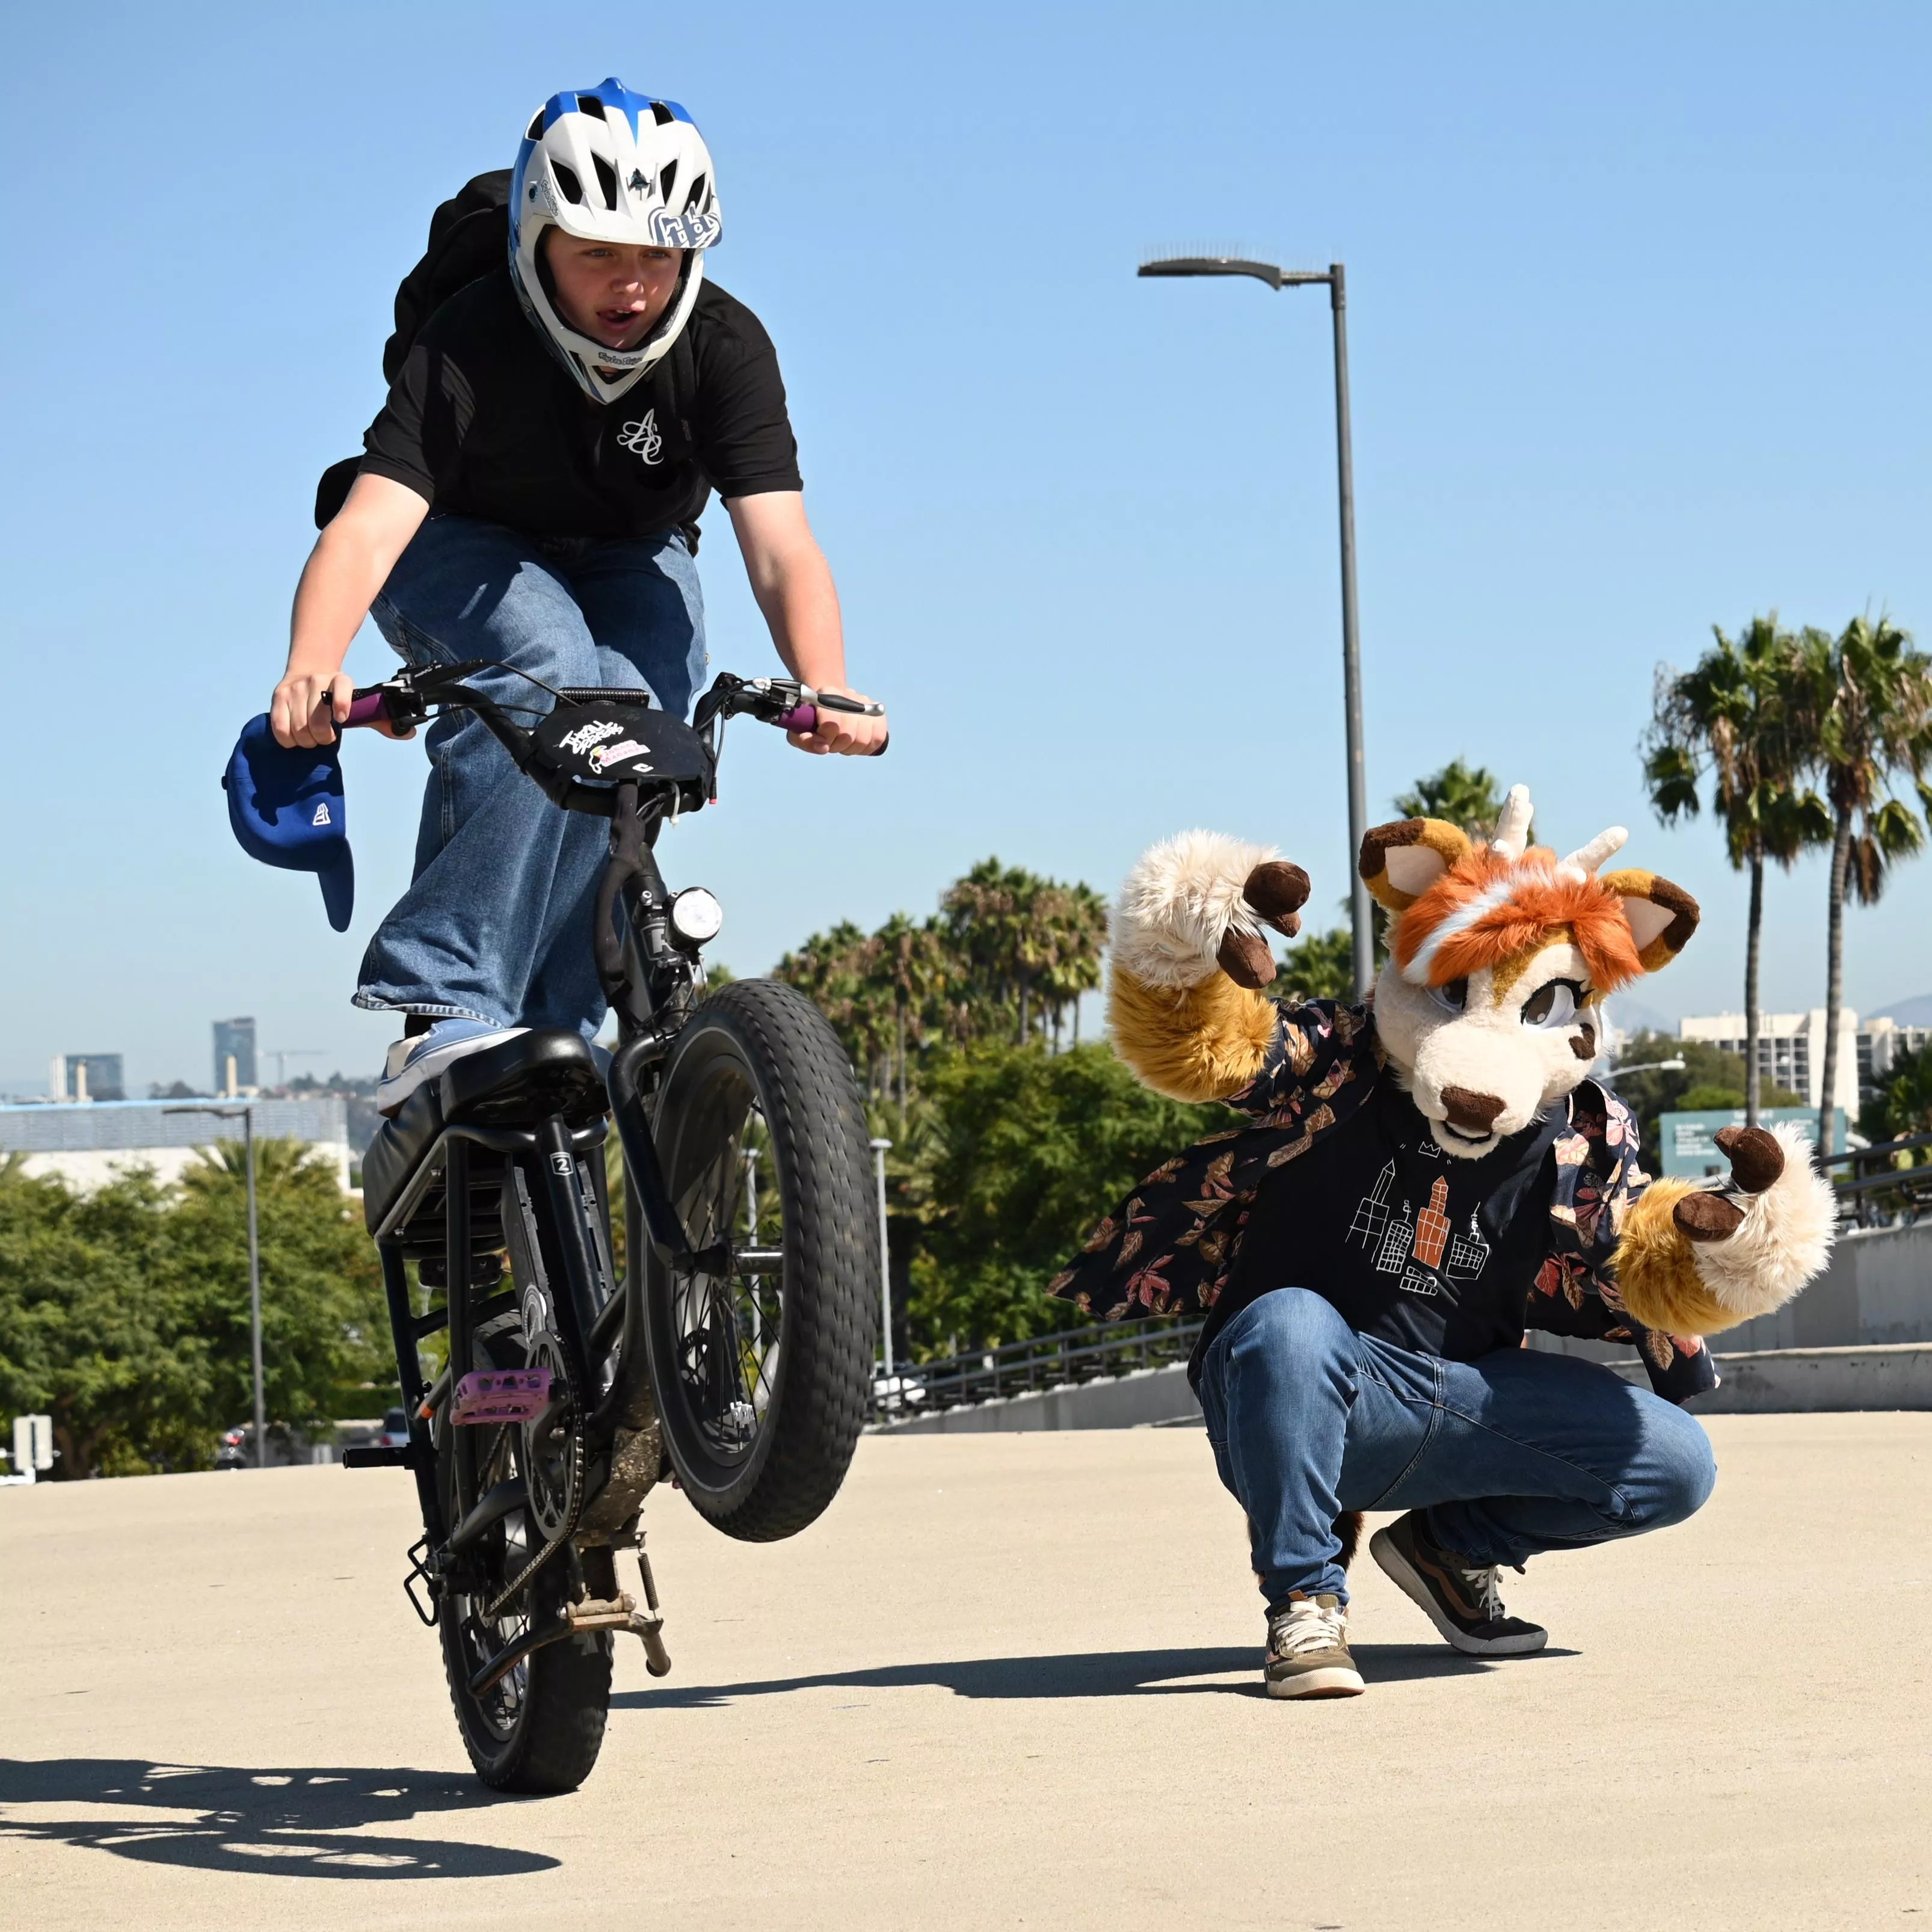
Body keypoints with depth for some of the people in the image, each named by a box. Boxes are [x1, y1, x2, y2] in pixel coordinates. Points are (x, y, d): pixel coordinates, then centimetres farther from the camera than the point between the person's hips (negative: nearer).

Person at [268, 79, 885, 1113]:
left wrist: (825, 691, -53)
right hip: (463, 553, -3)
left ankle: (552, 1028, -17)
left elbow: (780, 541, -35)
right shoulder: (471, 343, -31)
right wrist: (311, 668, -61)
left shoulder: (725, 348, -25)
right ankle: (445, 1007, -37)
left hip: (627, 563, 3)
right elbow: (370, 518, -42)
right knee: (550, 663, -34)